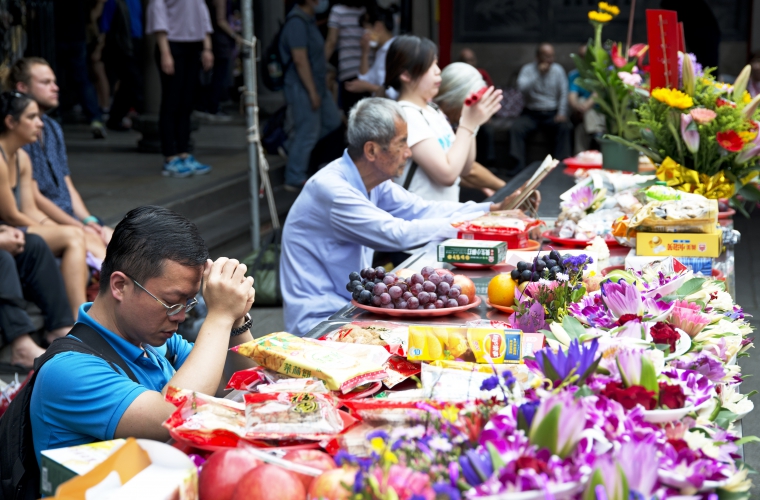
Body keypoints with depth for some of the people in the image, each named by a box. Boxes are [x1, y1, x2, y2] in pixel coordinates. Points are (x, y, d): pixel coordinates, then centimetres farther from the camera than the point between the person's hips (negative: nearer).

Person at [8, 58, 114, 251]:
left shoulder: (53, 129, 17)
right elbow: (34, 199, -15)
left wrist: (89, 220, 1)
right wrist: (80, 227, -14)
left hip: (69, 218, 8)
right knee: (92, 240, -28)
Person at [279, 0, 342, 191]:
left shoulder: (308, 20, 11)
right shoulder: (297, 22, -20)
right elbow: (300, 60, -24)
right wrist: (312, 92, -22)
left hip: (316, 85, 10)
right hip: (302, 88, -10)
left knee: (333, 120, 16)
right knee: (307, 133, -4)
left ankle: (292, 146, 26)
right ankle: (295, 181, 6)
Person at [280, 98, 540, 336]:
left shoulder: (372, 180, 5)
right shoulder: (331, 189, -24)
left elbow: (420, 209, 11)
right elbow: (399, 234, -28)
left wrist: (492, 209, 3)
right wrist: (466, 223, -21)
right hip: (320, 322, -9)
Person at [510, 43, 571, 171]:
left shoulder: (558, 70, 5)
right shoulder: (527, 69, 1)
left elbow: (564, 93, 1)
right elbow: (522, 87, -18)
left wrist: (562, 113, -12)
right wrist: (538, 73, -21)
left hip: (552, 114, 1)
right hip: (531, 113, -1)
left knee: (564, 127, -29)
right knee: (516, 128, -28)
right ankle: (518, 165, -25)